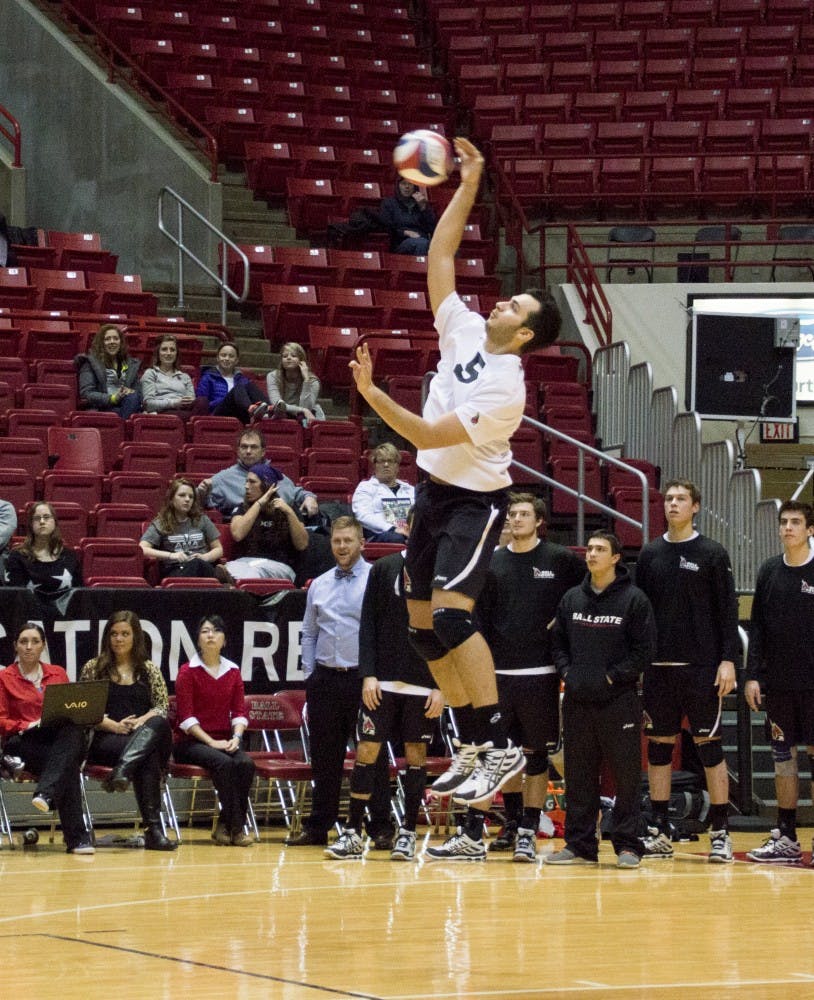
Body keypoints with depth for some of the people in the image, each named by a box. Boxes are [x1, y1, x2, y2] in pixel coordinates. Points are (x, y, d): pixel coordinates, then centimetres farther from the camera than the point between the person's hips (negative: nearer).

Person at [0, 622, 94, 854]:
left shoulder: (57, 674, 22)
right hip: (22, 742, -3)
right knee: (68, 766, -36)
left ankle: (46, 794, -50)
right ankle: (76, 837, -43)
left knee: (74, 731, -39)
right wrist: (28, 726, -12)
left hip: (59, 738, 3)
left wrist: (67, 717, -8)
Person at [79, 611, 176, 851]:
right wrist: (115, 725, -15)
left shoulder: (149, 669, 18)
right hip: (105, 739, -2)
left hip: (148, 734, 2)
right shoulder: (93, 668, 12)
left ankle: (122, 771, -57)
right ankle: (153, 828, -47)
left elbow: (162, 707, 8)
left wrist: (142, 721, -15)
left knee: (158, 724, -39)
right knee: (147, 756, -37)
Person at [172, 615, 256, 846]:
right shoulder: (188, 671, -1)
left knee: (246, 763, -28)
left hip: (224, 741, 4)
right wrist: (211, 742, -17)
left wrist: (236, 737, -12)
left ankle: (226, 825, -20)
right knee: (224, 763, -33)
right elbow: (186, 717, -8)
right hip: (191, 741, -4)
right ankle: (236, 827, -27)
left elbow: (239, 712, 7)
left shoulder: (233, 671, 12)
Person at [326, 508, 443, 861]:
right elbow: (368, 625, 4)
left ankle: (407, 833, 12)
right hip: (383, 682, 0)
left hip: (424, 685, 0)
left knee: (416, 753, 3)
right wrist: (368, 674, -5)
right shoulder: (383, 569, 6)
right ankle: (352, 834, 3)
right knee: (367, 750, -2)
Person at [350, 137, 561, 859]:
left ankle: (499, 745, -24)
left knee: (450, 612, -26)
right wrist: (468, 187, 0)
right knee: (424, 625, 8)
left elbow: (429, 434, -26)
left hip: (475, 500, -9)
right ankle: (473, 746, 16)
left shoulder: (505, 389, -21)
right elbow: (439, 256, 5)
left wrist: (371, 392, -30)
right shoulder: (464, 331, 0)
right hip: (434, 493, 9)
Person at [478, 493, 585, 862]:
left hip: (540, 672, -3)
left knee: (536, 753, -2)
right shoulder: (492, 563, 8)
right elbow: (480, 619, 9)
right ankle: (512, 822, 23)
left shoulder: (561, 559, 0)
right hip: (499, 671, 3)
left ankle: (529, 831, 1)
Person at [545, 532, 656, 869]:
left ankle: (627, 845, 2)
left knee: (627, 775, -3)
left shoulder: (633, 599, -3)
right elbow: (558, 641, 17)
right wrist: (567, 672, 2)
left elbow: (644, 649, -5)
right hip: (577, 701, 4)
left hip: (619, 700, -4)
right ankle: (579, 845, 13)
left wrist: (613, 677, -10)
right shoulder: (572, 599, 11)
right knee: (579, 776, 7)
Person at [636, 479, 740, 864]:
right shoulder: (650, 554, 10)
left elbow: (728, 611, -2)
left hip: (701, 667, -4)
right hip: (658, 668, 4)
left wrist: (728, 660, -10)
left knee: (709, 746, -3)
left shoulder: (712, 554, 0)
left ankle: (720, 833, 1)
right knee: (658, 747, 6)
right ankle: (659, 832, 11)